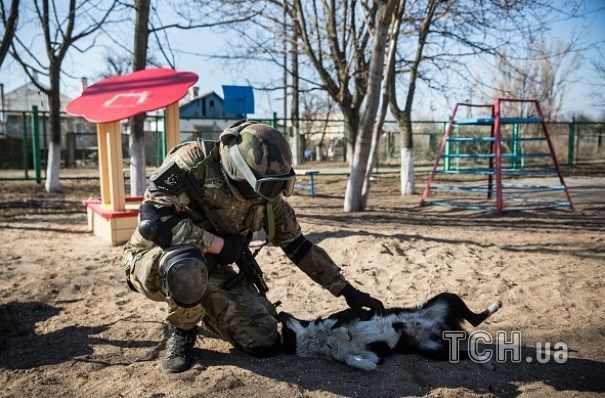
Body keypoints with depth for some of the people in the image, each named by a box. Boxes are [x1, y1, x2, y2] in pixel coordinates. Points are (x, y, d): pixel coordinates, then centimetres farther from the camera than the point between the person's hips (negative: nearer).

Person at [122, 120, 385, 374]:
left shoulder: (266, 195, -8)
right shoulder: (193, 162, -26)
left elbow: (298, 246, 1)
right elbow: (152, 220, -34)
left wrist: (347, 291, -1)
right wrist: (218, 244, -27)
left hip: (209, 271, 5)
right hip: (155, 260, -4)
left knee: (265, 343, -10)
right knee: (188, 266, -41)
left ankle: (200, 313, 18)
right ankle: (181, 332, -8)